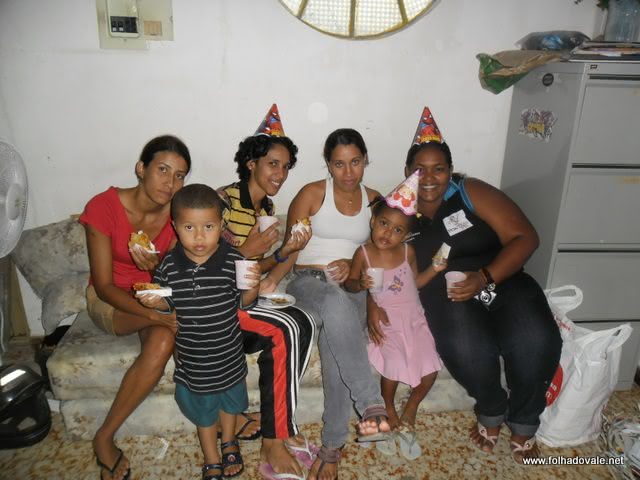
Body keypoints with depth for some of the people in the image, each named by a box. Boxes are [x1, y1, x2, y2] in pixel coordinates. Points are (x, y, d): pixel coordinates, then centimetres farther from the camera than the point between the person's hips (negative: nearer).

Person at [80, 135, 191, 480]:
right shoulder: (103, 207, -22)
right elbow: (104, 286, -22)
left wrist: (159, 268, -32)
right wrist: (156, 313, -36)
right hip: (110, 302, -3)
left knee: (163, 341, -30)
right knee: (168, 328, -32)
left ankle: (105, 436, -9)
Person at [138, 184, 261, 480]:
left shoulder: (233, 261, -20)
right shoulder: (169, 265, -14)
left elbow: (243, 303, -11)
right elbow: (168, 304, 1)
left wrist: (253, 285, -31)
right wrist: (153, 301, -19)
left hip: (228, 355, 0)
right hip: (192, 358, 1)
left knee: (230, 400, 27)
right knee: (203, 411, 22)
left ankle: (229, 441, 57)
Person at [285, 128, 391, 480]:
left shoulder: (374, 199, 13)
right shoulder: (311, 194, 4)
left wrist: (351, 263, -4)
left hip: (351, 288, 2)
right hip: (308, 282, -2)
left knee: (338, 351, -28)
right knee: (337, 304, -40)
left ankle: (332, 447, -12)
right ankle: (372, 404, -37)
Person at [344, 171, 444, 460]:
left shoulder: (408, 251, -1)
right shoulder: (364, 253, -8)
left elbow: (415, 282, 12)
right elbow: (349, 283, 2)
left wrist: (435, 269, -3)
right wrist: (360, 284, -20)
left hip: (413, 318, 4)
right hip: (385, 321, -3)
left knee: (430, 371, -5)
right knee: (394, 365, -20)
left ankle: (409, 413, 25)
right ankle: (389, 412, 14)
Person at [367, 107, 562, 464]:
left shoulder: (471, 192, 0)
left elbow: (525, 237, -4)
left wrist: (485, 278, -19)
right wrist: (374, 300, -17)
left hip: (502, 281, 1)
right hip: (445, 294, 0)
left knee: (536, 342, -27)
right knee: (467, 350, -31)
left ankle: (524, 421, 7)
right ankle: (492, 412, 6)